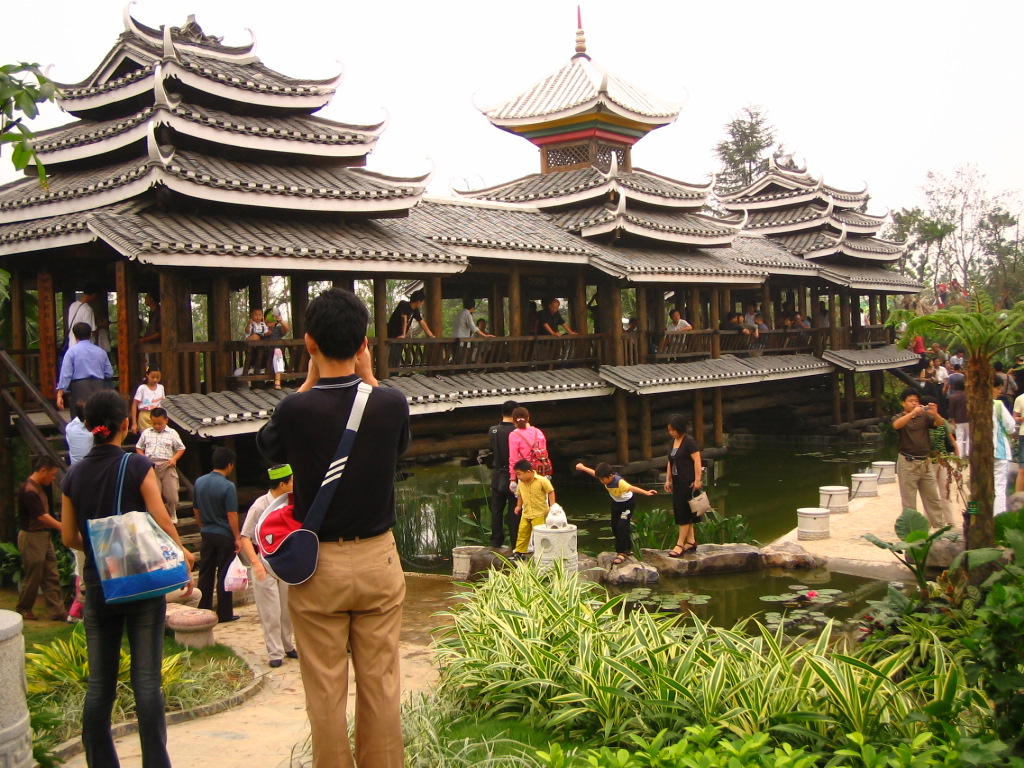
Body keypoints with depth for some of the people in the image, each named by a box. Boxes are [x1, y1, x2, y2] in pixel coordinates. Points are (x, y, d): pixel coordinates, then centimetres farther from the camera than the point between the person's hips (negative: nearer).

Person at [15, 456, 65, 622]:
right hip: (32, 538, -9)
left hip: (44, 536, 9)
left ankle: (57, 611, 8)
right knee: (33, 576, 2)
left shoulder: (40, 487, 10)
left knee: (52, 577, 7)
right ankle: (23, 609, 19)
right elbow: (42, 516, -24)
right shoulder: (28, 490, -20)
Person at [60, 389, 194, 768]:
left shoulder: (74, 474, 4)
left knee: (99, 683, 11)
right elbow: (162, 521, -13)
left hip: (97, 586, 4)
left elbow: (69, 537, 8)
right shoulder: (137, 466, -9)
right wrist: (183, 559, 0)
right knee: (146, 680, -1)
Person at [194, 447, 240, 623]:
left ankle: (203, 611, 17)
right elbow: (232, 515, -18)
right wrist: (237, 538, -11)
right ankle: (224, 614, 8)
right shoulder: (227, 486, -17)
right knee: (224, 576, 2)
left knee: (205, 574, 12)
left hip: (206, 534, 5)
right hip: (224, 536, -5)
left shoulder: (199, 482, 1)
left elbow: (196, 510, 10)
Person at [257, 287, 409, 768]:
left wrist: (309, 381, 5)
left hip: (317, 565, -2)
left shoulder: (296, 409, -15)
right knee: (381, 686, 12)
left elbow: (268, 448, 8)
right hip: (378, 558, 2)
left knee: (325, 692, 8)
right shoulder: (392, 404, -9)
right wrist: (368, 376, 13)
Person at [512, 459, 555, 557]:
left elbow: (551, 491, -8)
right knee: (522, 532, 8)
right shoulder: (521, 482, 0)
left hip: (539, 513, -6)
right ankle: (519, 552, 19)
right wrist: (518, 506, 6)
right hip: (526, 513, 6)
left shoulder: (542, 481, -17)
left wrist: (552, 506, -12)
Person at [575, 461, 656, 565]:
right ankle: (627, 548, 28)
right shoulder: (606, 478, -17)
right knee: (615, 527, 11)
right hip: (616, 503, 8)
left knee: (622, 526, -18)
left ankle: (622, 553, -13)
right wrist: (583, 467, 15)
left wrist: (646, 492, -65)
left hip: (627, 503, -8)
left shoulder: (620, 482, -38)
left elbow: (632, 488, -51)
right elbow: (594, 473, 1)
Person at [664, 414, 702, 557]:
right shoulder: (673, 442, 12)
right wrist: (668, 480, 15)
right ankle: (691, 541, 18)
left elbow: (697, 461, -16)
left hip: (688, 483, -8)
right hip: (677, 483, 8)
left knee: (684, 513, -6)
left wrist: (697, 480, -19)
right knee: (681, 512, 10)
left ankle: (680, 544, -4)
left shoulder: (689, 442, -13)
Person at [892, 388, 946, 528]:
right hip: (908, 463, -3)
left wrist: (935, 414, -25)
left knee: (933, 498, 9)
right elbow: (896, 425, -23)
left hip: (925, 462, 3)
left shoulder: (924, 416, 8)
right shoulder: (899, 417, 0)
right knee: (908, 501, 1)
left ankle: (939, 527, 17)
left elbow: (940, 423, -4)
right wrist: (913, 413, -35)